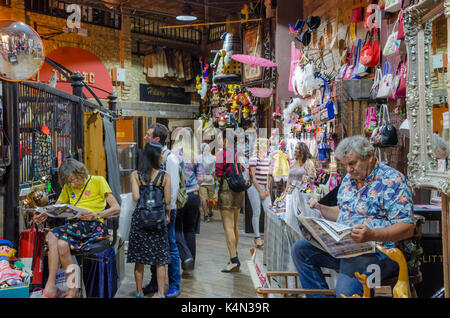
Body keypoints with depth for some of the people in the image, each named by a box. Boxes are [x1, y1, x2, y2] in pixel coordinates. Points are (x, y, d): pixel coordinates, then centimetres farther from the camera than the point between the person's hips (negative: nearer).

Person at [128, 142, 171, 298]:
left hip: (140, 218, 1)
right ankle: (160, 293, 14)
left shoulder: (135, 175, -4)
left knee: (139, 258, 12)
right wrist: (167, 214, 13)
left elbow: (135, 197, -11)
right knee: (160, 258, 10)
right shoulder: (165, 176, -6)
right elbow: (167, 200, -5)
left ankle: (139, 292, 22)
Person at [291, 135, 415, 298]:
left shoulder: (393, 180, -9)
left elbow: (407, 228, -15)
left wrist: (372, 235, -30)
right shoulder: (349, 179, 16)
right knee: (300, 249, -7)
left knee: (345, 289, -33)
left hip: (376, 252, -8)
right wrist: (320, 208, 10)